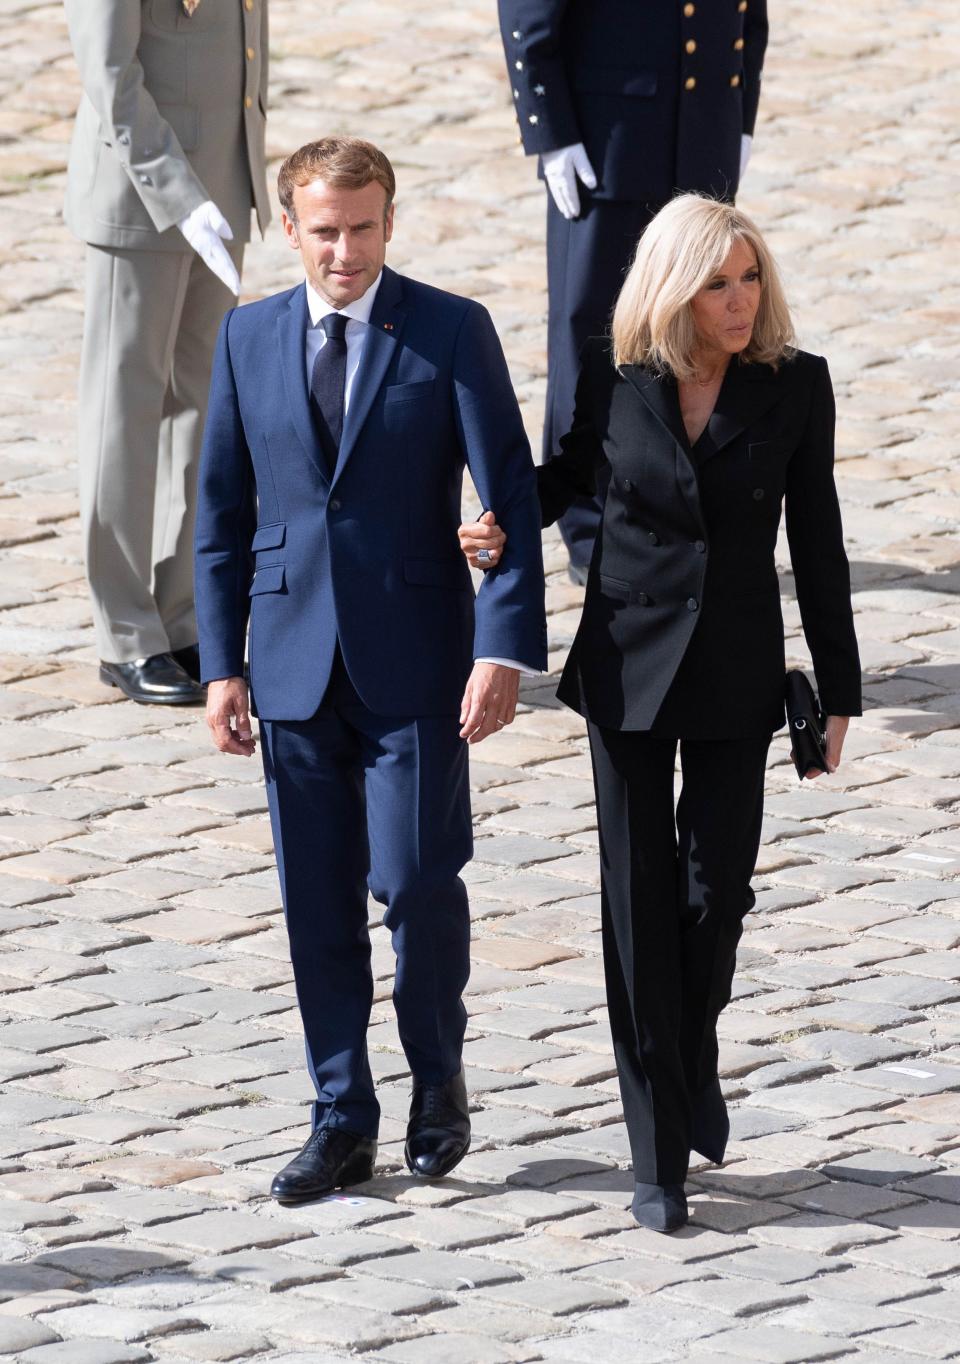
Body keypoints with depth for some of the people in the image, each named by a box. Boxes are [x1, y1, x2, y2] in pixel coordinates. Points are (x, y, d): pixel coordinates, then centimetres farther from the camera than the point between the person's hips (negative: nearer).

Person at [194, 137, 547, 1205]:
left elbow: (511, 496, -8)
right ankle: (342, 1121, 15)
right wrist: (221, 664, 3)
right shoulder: (249, 338, 5)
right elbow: (222, 514, 10)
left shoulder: (450, 333, -4)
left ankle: (438, 1077, 17)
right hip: (296, 662, 3)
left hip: (415, 663, -3)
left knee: (416, 878, -8)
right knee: (318, 898, 5)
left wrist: (505, 647, -17)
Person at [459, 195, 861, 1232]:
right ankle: (658, 1153, 8)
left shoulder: (795, 386, -6)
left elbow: (817, 543, -1)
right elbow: (574, 467, 14)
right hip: (628, 660, 0)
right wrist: (505, 526, -6)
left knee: (715, 890, -3)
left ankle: (693, 1058, 30)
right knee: (640, 902, 1)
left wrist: (838, 691, 0)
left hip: (736, 676, 0)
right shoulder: (615, 376, -6)